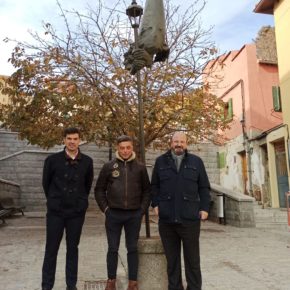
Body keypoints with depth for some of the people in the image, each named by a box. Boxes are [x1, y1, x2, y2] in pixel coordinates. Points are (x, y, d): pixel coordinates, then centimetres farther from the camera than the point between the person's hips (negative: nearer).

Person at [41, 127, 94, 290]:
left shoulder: (87, 161, -2)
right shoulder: (52, 160, -6)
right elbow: (46, 183, 7)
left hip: (77, 212, 1)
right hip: (55, 211, -1)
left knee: (73, 249, 11)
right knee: (51, 249, 6)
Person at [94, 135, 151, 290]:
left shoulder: (140, 168, 2)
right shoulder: (109, 166, -1)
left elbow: (147, 190, 8)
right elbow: (99, 189, 5)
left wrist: (142, 209, 1)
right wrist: (105, 208, -1)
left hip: (134, 215, 1)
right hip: (113, 214, 0)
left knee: (132, 249, 10)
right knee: (112, 249, 9)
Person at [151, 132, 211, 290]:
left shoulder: (196, 161, 7)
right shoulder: (160, 161, 9)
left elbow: (204, 187, 8)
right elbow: (154, 186, 13)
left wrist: (204, 208, 0)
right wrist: (155, 204, 3)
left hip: (190, 218, -1)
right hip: (166, 219, 1)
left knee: (192, 259, 8)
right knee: (172, 259, 11)